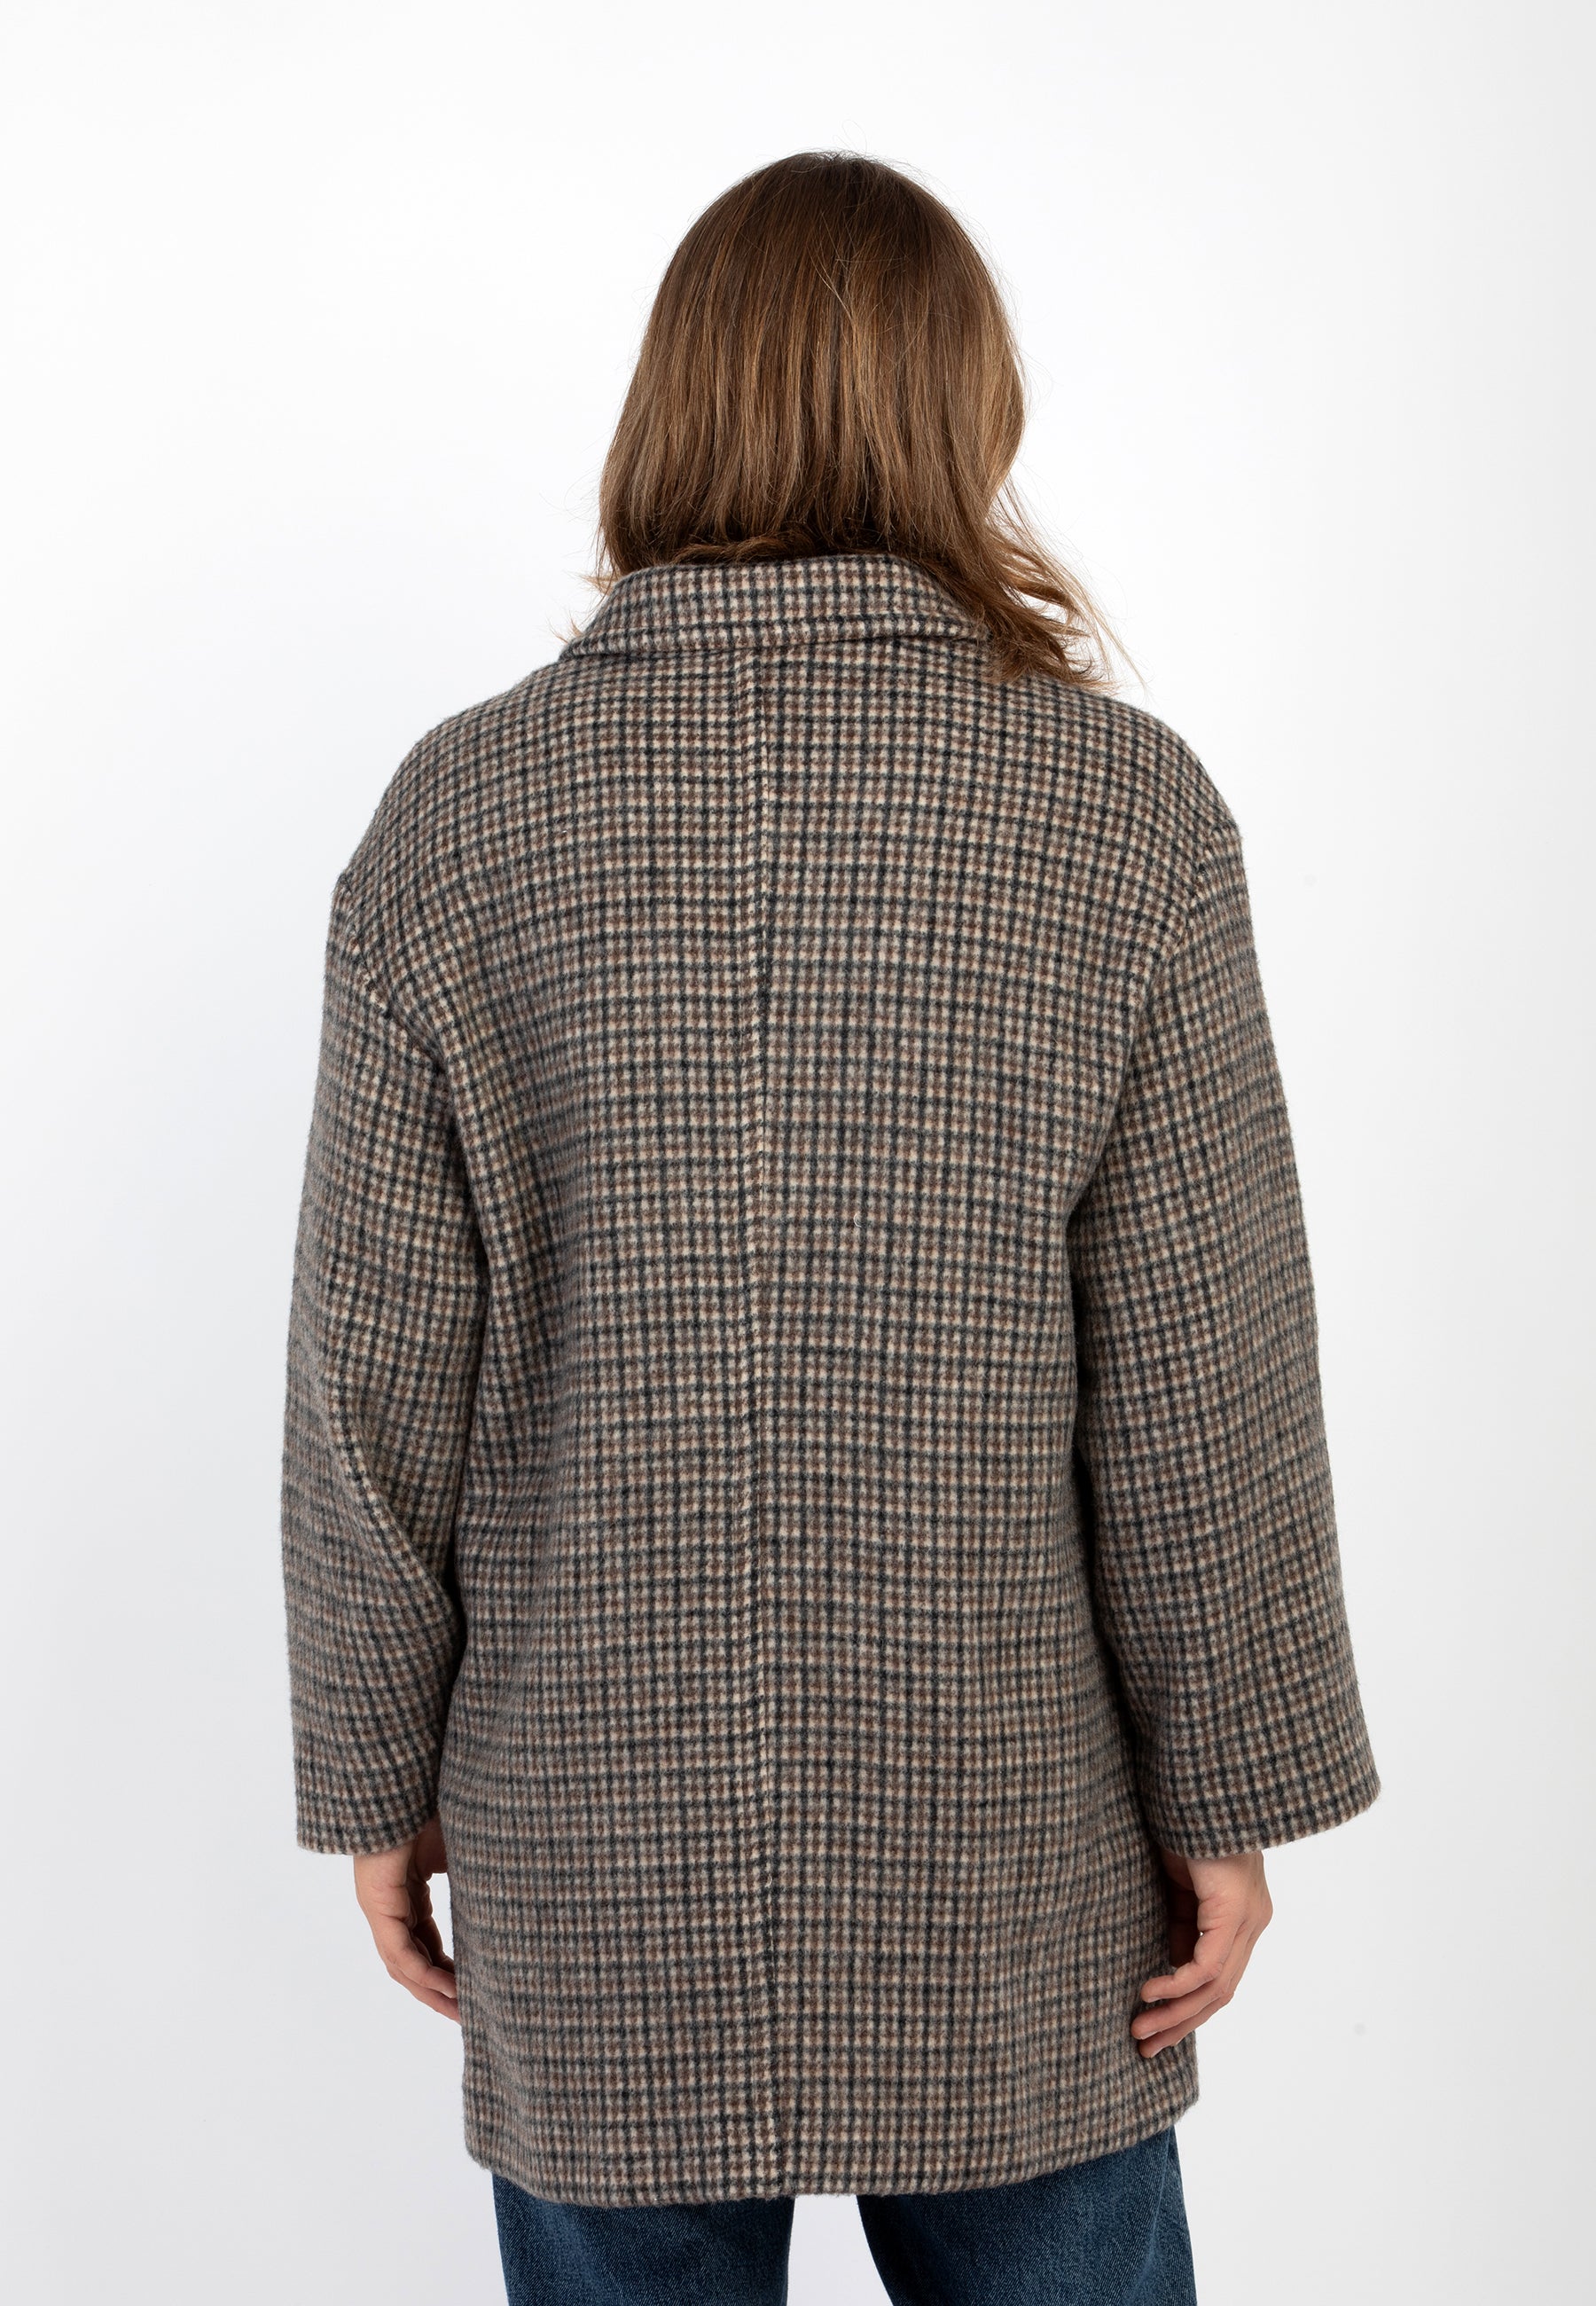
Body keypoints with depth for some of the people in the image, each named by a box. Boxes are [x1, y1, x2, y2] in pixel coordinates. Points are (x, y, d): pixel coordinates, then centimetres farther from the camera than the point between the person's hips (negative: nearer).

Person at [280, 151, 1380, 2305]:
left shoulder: (459, 812, -8)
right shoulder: (1126, 809, -10)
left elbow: (379, 1370, -5)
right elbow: (1201, 1375, -10)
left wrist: (378, 1779, 6)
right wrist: (1230, 1797, 1)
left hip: (595, 1840, 1)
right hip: (1008, 1855, 0)